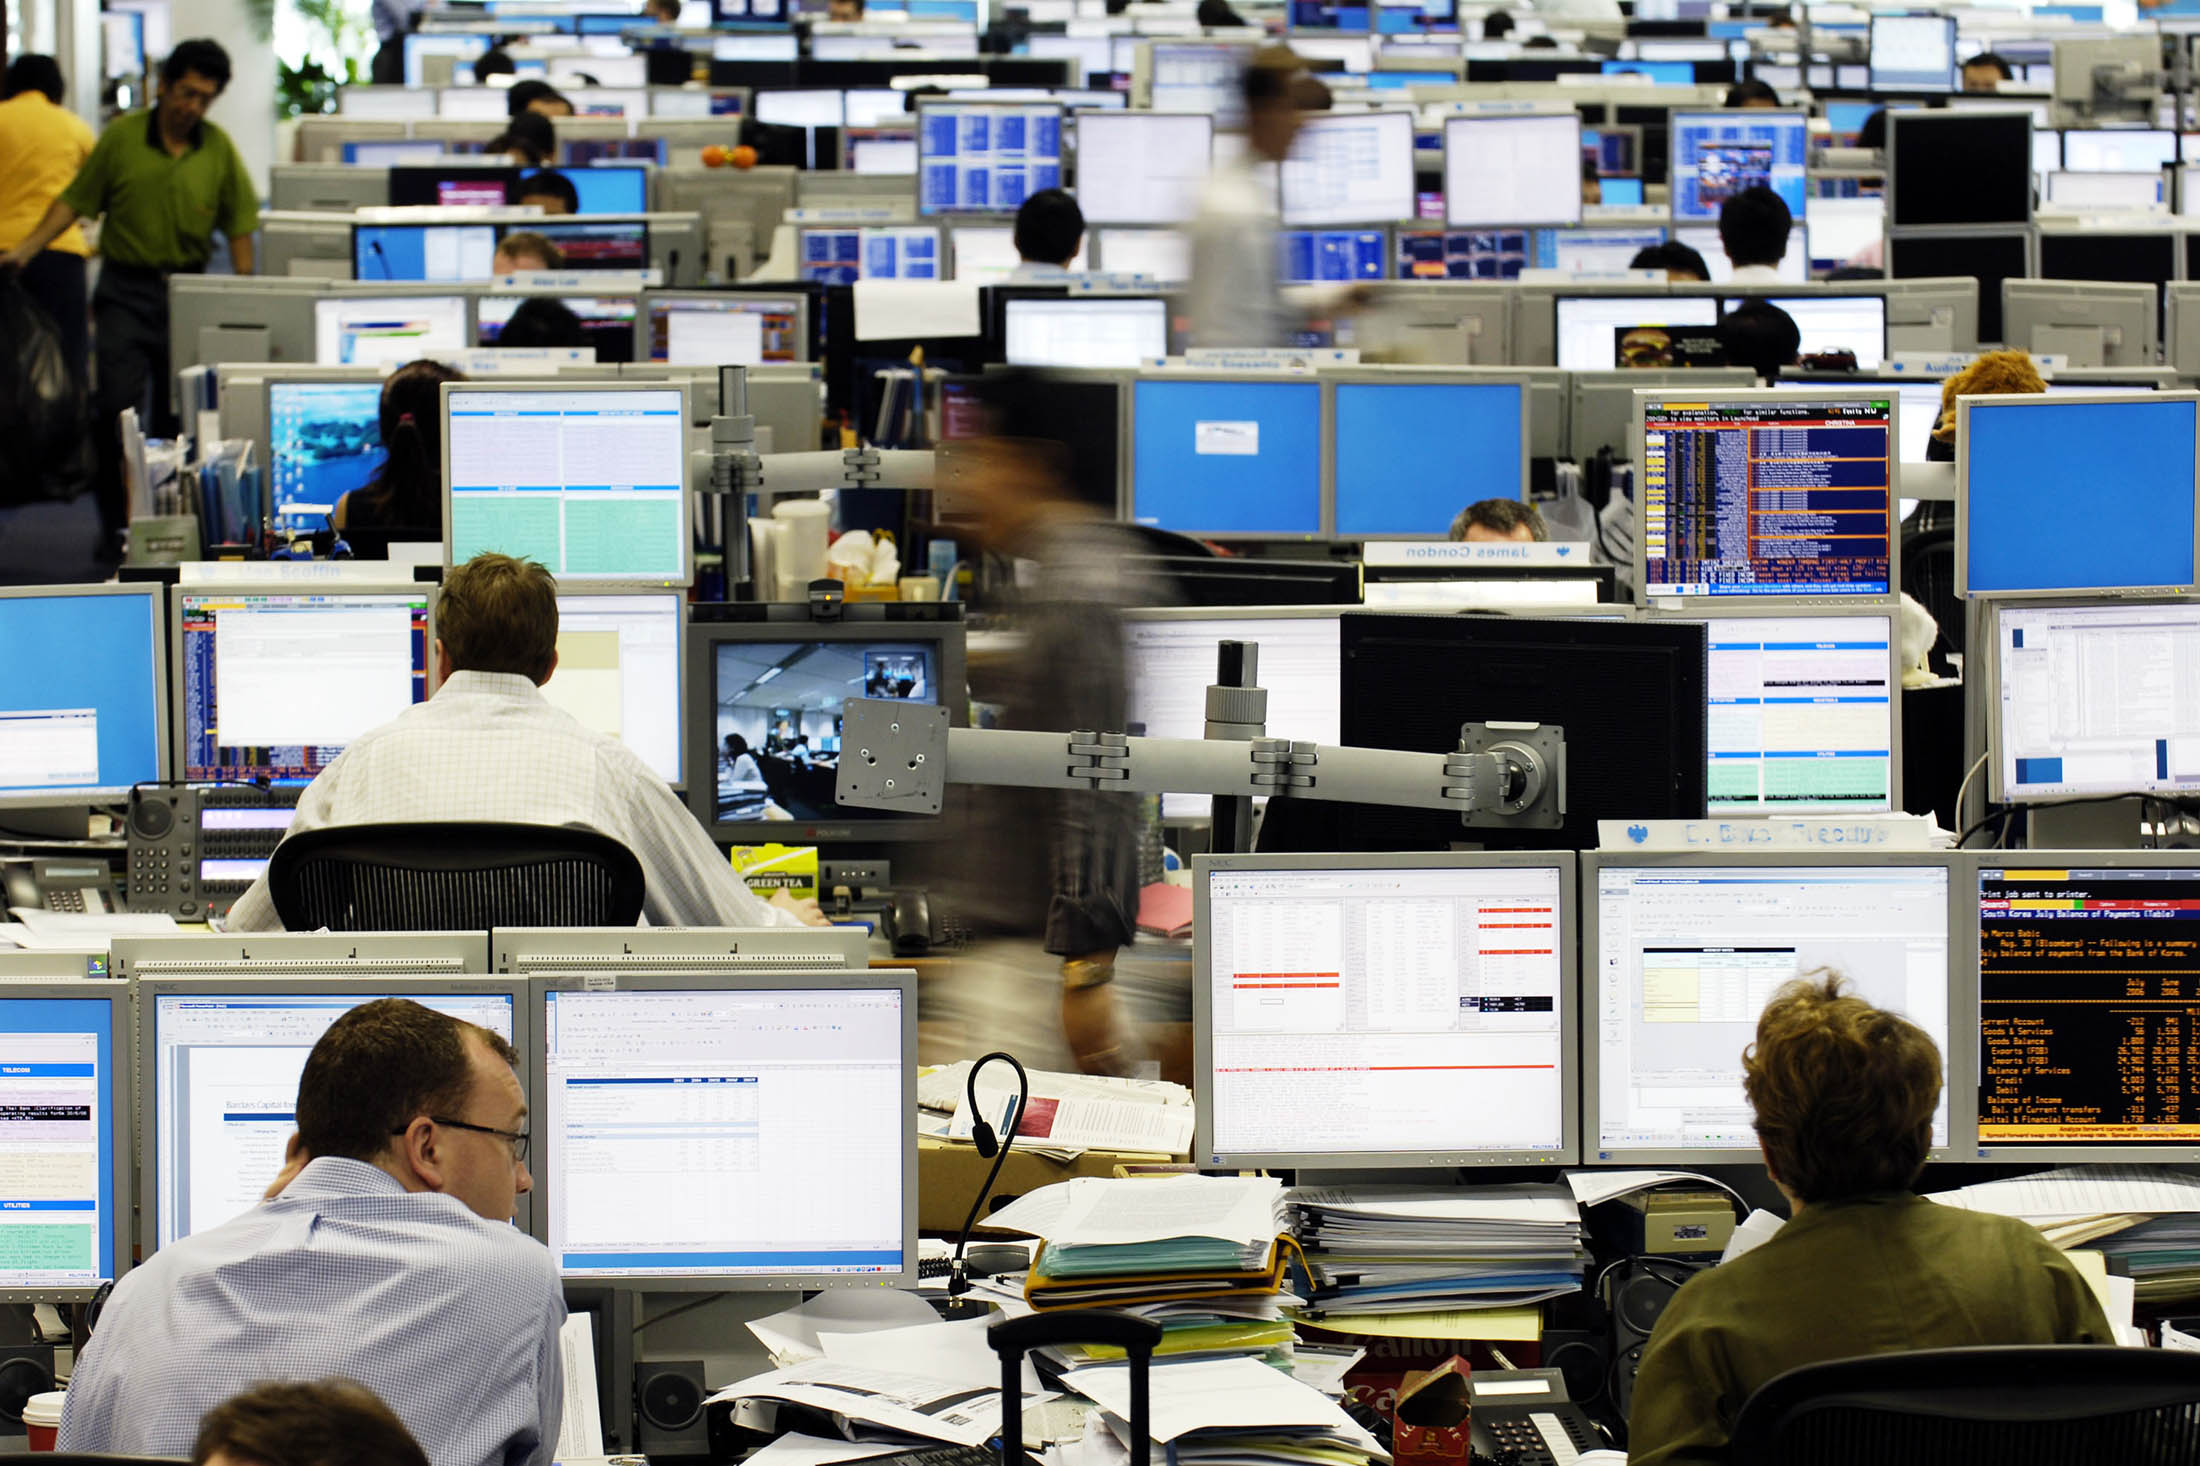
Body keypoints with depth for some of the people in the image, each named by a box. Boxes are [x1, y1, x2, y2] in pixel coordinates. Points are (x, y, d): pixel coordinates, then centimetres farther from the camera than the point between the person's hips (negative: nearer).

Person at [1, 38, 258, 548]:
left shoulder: (218, 149, 2)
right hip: (126, 290, -2)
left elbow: (238, 224, 7)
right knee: (117, 403, -10)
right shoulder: (122, 137, -3)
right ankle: (116, 523, -2)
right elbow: (75, 201, 1)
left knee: (175, 412, 5)